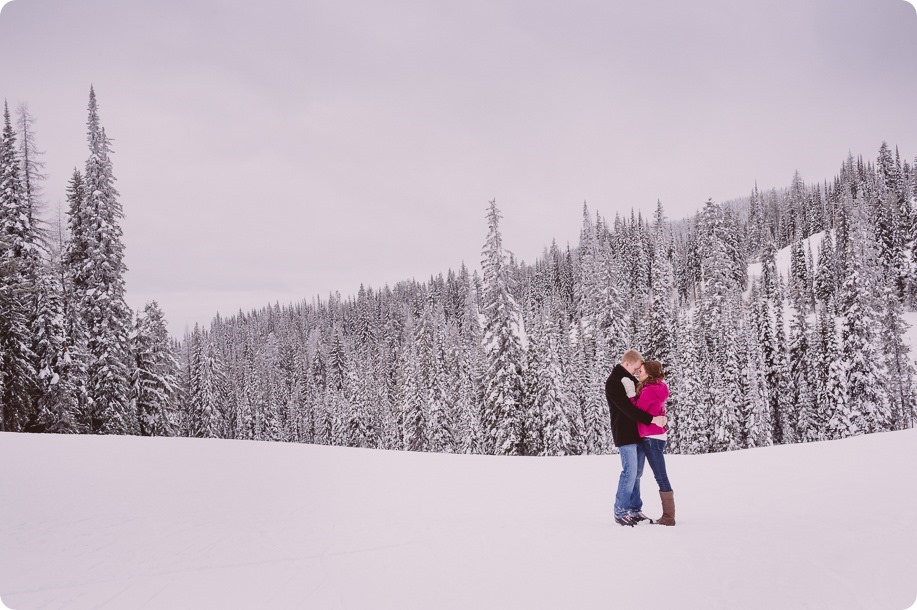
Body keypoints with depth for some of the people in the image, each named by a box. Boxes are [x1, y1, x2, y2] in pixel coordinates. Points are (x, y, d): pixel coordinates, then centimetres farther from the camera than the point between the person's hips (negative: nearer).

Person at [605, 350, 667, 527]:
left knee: (636, 473, 9)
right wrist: (652, 419, -25)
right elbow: (627, 408, -20)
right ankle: (620, 512, -2)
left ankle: (634, 509, 15)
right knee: (630, 472, -10)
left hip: (638, 434, 8)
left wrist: (660, 416, 0)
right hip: (625, 435, -8)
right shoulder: (613, 382, -12)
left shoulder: (631, 379, 16)